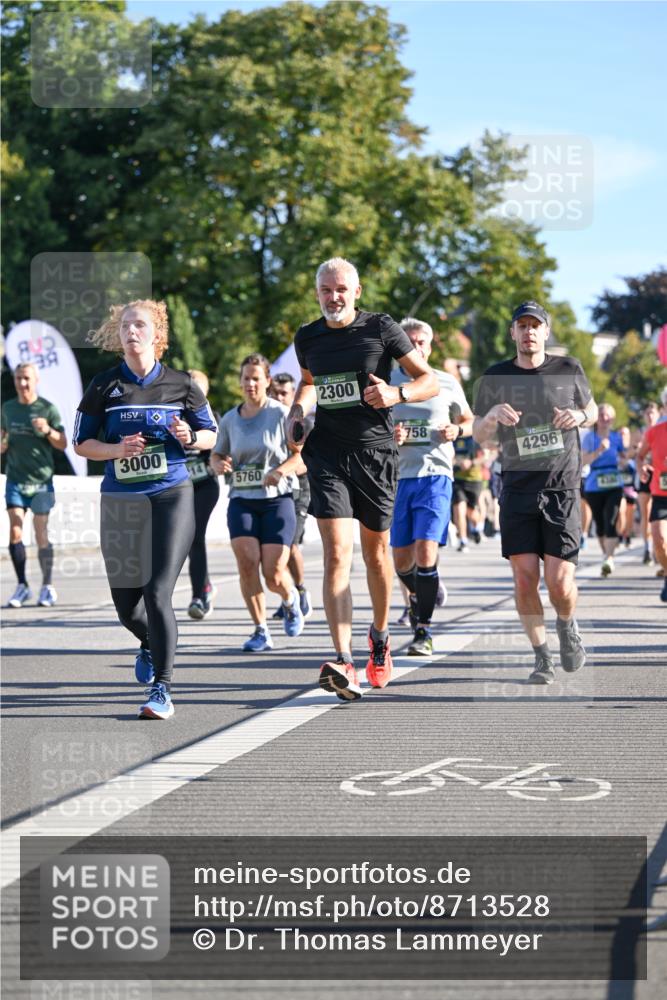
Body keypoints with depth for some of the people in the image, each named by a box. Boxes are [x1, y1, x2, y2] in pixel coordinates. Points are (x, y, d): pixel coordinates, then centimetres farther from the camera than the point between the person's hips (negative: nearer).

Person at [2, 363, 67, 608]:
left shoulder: (47, 409, -2)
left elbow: (62, 444, -2)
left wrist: (47, 431, -20)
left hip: (41, 481, -3)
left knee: (41, 535, -1)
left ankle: (47, 587, 12)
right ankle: (22, 586, 2)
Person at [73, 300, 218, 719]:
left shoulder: (181, 384, 3)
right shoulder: (105, 385, 3)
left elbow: (211, 434, 11)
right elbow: (82, 443, 7)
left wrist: (189, 436, -12)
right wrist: (118, 449, -12)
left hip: (172, 497, -2)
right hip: (120, 501, 2)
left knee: (157, 592, -15)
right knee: (125, 601, 8)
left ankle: (162, 689, -8)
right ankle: (150, 644, 44)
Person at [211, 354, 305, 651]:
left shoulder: (281, 414, -4)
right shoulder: (229, 419, 9)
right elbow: (217, 454, 21)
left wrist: (282, 470, -24)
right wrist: (219, 464, -3)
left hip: (277, 500, -3)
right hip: (241, 501, 3)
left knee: (274, 574, -8)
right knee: (247, 563, -15)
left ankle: (291, 601, 29)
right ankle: (261, 631, -2)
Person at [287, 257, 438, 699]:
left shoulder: (382, 328, -3)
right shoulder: (307, 338, 7)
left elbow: (430, 381, 0)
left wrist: (397, 394, -20)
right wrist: (298, 411, 8)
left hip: (376, 451, -1)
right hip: (327, 452, 1)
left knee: (376, 553, 12)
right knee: (337, 554, -14)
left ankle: (380, 637, 39)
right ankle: (344, 663, -25)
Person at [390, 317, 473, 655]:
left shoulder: (447, 384, 6)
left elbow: (469, 421, 19)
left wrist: (457, 430, -3)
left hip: (434, 475, -2)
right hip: (396, 477, 2)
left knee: (425, 552, -15)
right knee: (401, 560, 6)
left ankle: (423, 631, -7)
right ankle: (417, 596, 40)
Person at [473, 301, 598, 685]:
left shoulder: (569, 369, 5)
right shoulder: (496, 378, 5)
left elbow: (592, 410, 20)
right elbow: (478, 434, 11)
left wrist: (580, 415, -5)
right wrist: (493, 415, -12)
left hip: (562, 490, -1)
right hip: (517, 491, 1)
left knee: (560, 583, -9)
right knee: (525, 579, -7)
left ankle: (567, 626, 25)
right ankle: (542, 657, 10)